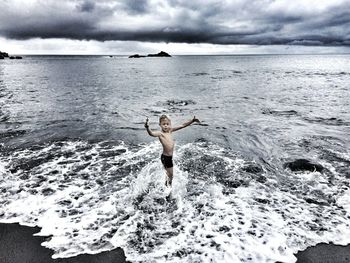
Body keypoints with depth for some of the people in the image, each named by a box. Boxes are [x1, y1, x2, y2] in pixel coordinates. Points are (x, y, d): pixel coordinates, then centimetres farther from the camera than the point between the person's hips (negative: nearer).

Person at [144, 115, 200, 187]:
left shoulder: (170, 130, 5)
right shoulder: (160, 133, -15)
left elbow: (182, 126, 7)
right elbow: (151, 133, -36)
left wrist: (192, 121, 5)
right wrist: (147, 127, -56)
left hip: (170, 156, 7)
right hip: (165, 157, -7)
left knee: (169, 173, 22)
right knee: (170, 174, 6)